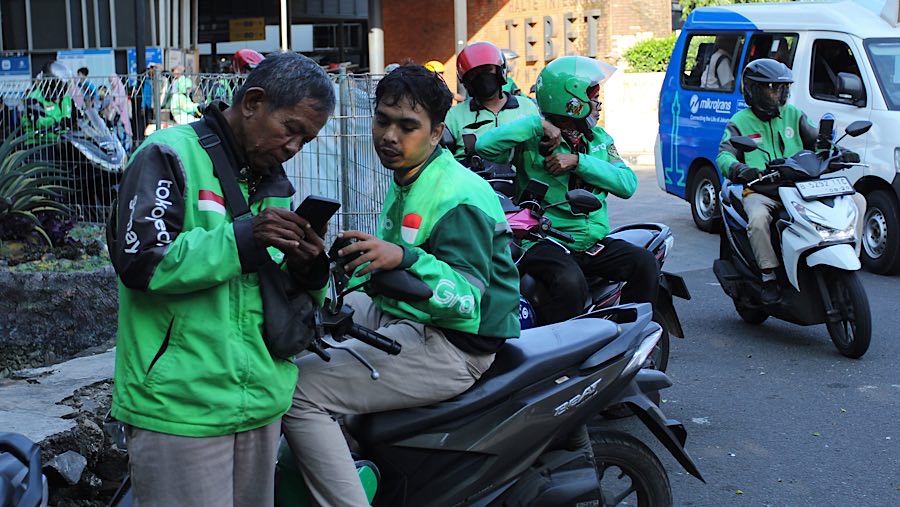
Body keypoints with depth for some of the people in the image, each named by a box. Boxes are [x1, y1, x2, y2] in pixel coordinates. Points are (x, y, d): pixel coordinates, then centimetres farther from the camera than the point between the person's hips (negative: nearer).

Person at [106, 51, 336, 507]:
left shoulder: (273, 183, 17)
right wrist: (243, 239, -22)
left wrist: (305, 269, -6)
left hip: (260, 403, 7)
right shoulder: (169, 156, -6)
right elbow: (140, 261, -18)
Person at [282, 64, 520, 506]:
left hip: (453, 348, -11)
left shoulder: (458, 198, -18)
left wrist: (404, 259, -43)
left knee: (299, 390, -23)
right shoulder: (405, 180, 13)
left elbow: (468, 299, -28)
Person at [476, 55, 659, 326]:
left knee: (644, 263, -16)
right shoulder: (531, 141, -1)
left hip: (594, 242, 6)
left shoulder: (599, 139, 16)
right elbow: (485, 146, -20)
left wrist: (578, 161, -12)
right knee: (570, 283, -35)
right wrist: (538, 124, -20)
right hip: (544, 242, -6)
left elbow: (627, 184, 1)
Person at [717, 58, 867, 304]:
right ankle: (769, 277, -24)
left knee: (856, 200, -11)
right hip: (760, 191, -4)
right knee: (758, 218, -40)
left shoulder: (794, 115, 19)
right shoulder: (740, 122, 8)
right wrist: (740, 170, -29)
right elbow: (724, 156, -5)